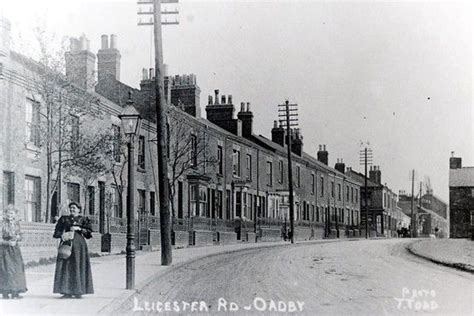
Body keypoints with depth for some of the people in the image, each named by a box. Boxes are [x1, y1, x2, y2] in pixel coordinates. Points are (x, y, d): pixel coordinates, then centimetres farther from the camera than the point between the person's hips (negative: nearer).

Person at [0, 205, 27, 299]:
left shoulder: (16, 224, 8)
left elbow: (20, 237, 14)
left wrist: (17, 238, -7)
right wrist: (8, 242, -19)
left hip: (15, 249, 5)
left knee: (17, 269, 1)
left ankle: (15, 292, 6)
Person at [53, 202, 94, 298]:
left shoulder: (83, 220, 9)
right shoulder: (64, 219, 15)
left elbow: (89, 233, 1)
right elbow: (57, 232, 12)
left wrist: (79, 228, -11)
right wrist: (62, 235, -8)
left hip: (78, 244, -2)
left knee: (78, 266, -6)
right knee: (65, 266, -5)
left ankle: (78, 291, -2)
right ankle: (67, 291, -4)